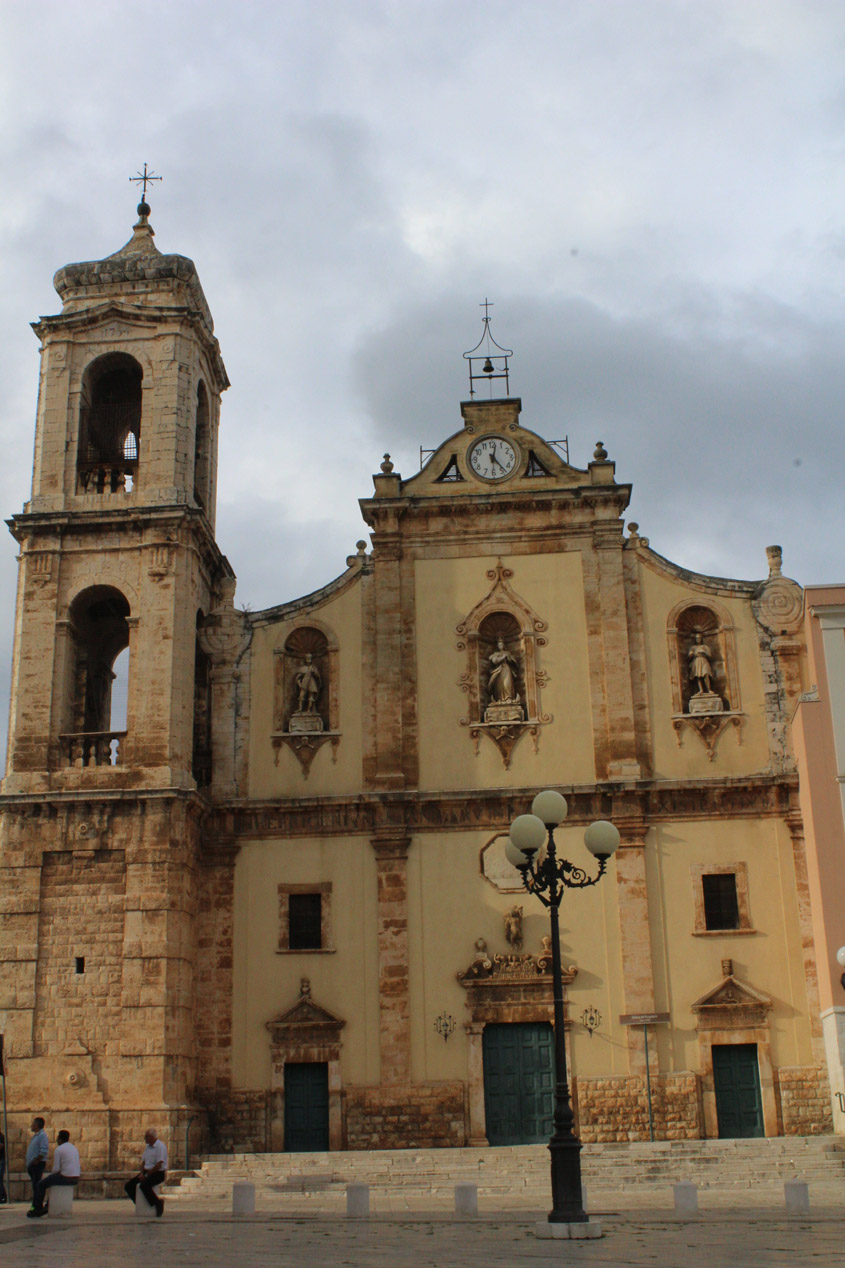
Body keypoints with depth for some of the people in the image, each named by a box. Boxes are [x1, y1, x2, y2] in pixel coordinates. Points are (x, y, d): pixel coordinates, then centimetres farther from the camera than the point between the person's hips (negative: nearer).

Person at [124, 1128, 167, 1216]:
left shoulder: (160, 1146, -13)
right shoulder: (148, 1147, 15)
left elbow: (159, 1165, -19)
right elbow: (143, 1161, 18)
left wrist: (147, 1175, -18)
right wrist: (142, 1173, -1)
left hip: (158, 1173, -9)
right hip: (147, 1172, 9)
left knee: (144, 1185, -34)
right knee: (128, 1185, -5)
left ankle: (158, 1203, -14)